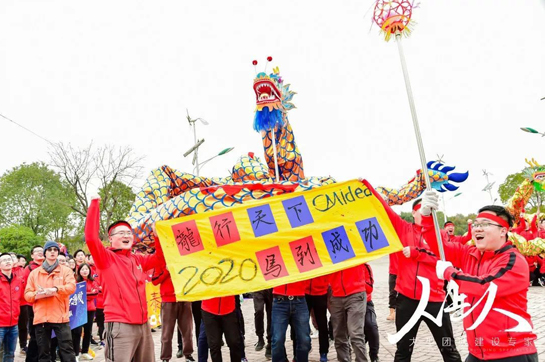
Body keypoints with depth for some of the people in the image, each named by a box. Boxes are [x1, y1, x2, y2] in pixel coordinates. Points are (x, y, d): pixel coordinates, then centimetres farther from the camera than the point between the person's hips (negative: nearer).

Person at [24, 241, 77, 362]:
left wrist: (55, 289, -28)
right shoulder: (34, 273, 13)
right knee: (43, 352, 11)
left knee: (67, 349, -3)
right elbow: (27, 294, 8)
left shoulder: (66, 270, 6)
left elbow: (71, 286, -10)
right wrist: (37, 294, -15)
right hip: (41, 317, 3)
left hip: (60, 316, -2)